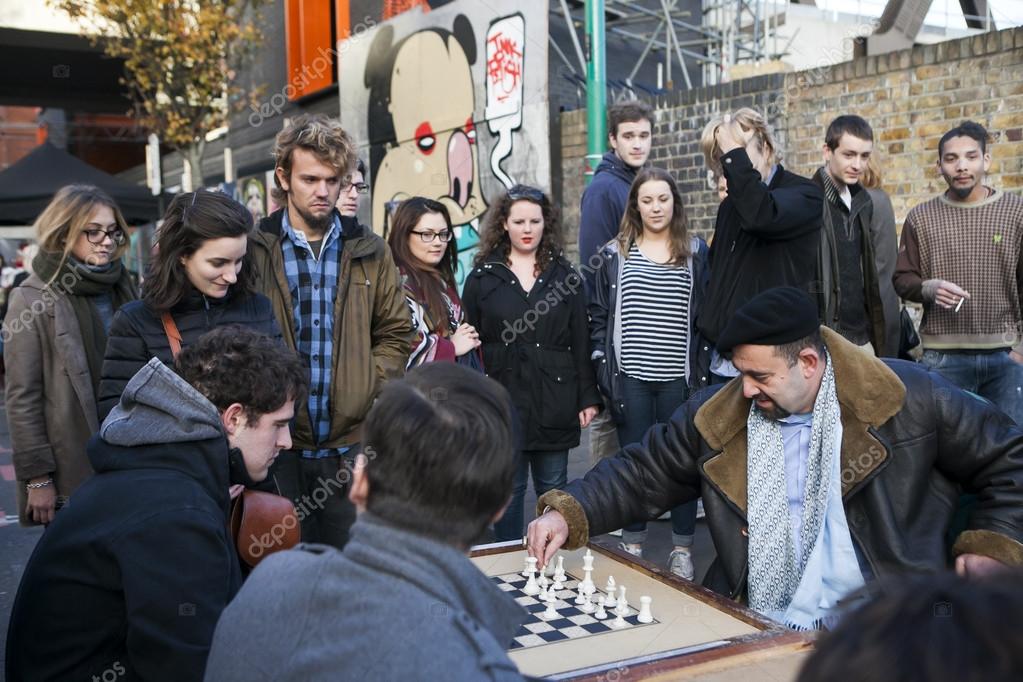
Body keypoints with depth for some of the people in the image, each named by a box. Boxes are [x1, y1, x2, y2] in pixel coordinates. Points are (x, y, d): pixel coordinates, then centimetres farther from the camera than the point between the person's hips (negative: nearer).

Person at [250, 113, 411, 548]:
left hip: (352, 443, 2)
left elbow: (395, 333, 12)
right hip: (279, 442, -2)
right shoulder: (254, 251, 0)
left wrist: (366, 390, -2)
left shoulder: (369, 252, 7)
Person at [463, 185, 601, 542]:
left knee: (553, 489, 11)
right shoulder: (482, 278, 4)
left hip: (555, 402, 1)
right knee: (507, 490, 8)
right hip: (502, 402, -1)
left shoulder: (564, 276, 7)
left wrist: (588, 397, 1)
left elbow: (581, 341, 6)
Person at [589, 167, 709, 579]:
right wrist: (604, 367, -1)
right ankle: (632, 545, 20)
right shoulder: (614, 254, 6)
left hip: (679, 378, 0)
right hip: (631, 378, 0)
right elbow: (598, 315, 7)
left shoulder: (696, 253, 6)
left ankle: (682, 549, 18)